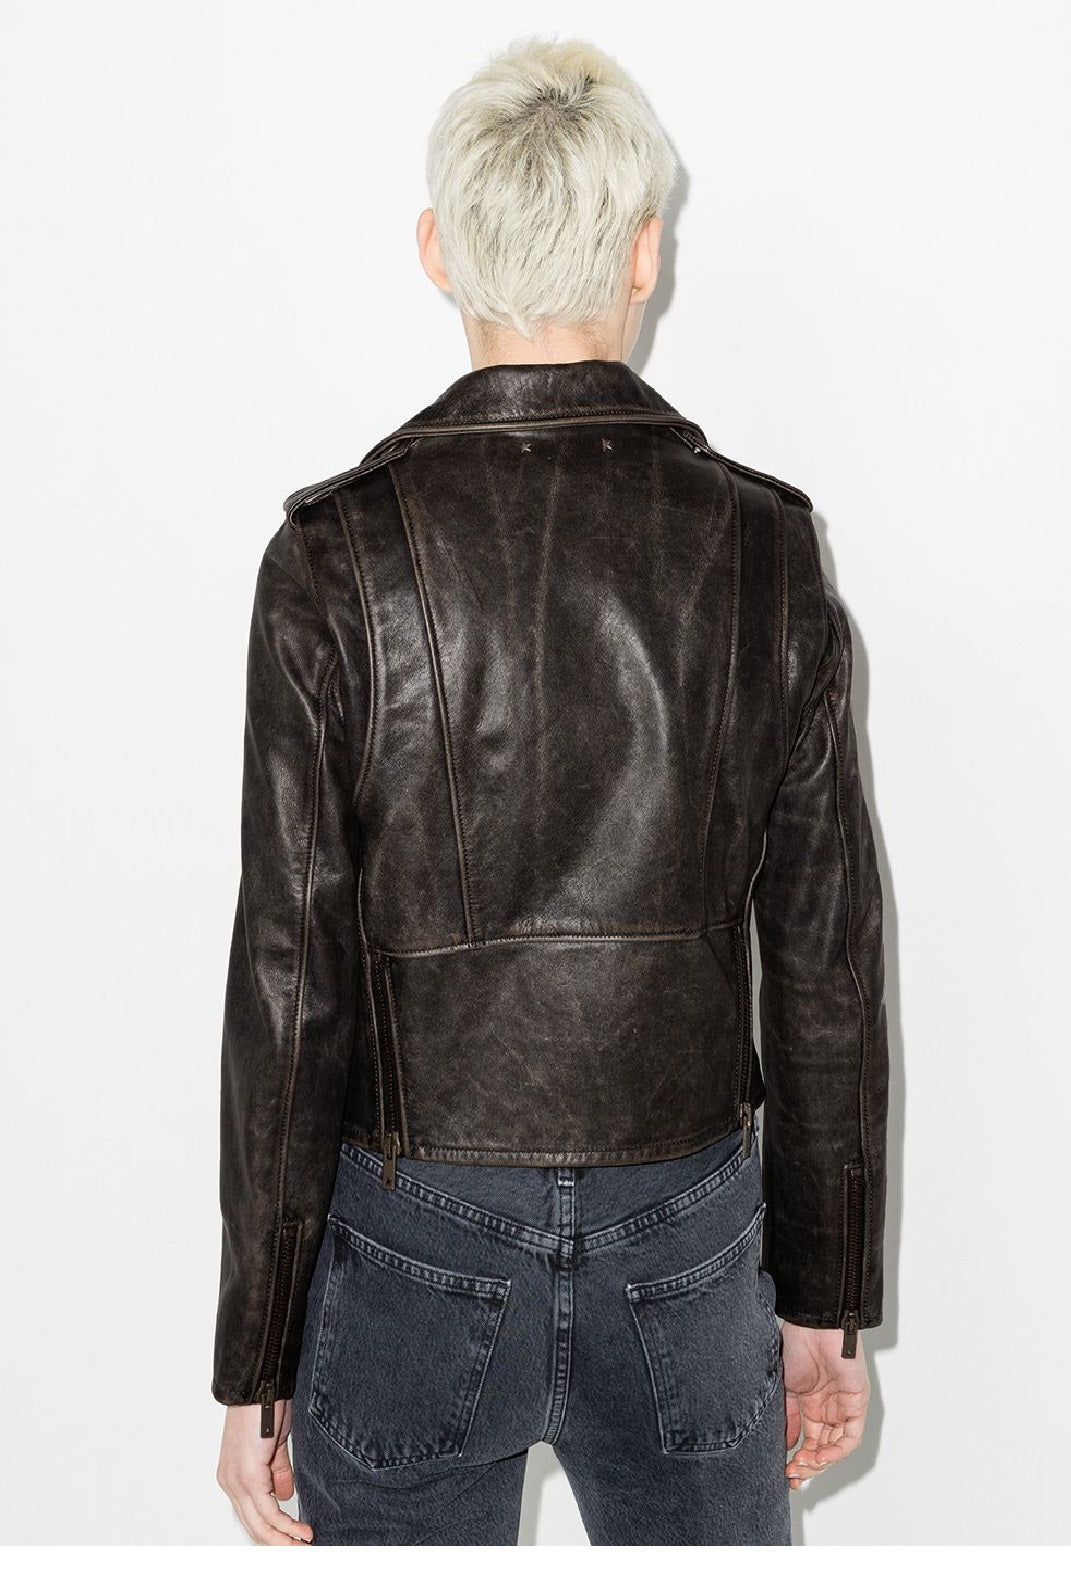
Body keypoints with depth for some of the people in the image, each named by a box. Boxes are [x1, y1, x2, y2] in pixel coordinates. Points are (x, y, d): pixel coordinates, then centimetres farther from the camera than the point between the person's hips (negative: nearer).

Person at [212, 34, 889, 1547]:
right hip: (687, 1243, 2)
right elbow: (828, 965, -3)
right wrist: (827, 1299, 9)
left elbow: (289, 983, -11)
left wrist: (256, 1362, -1)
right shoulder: (764, 543, -6)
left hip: (415, 1248, -1)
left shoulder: (338, 547, -12)